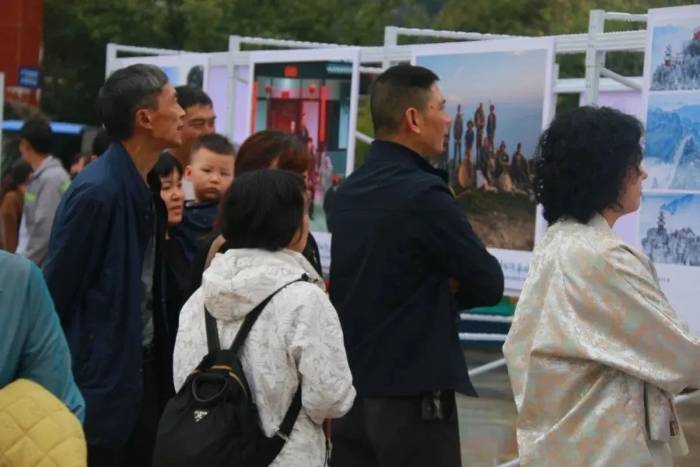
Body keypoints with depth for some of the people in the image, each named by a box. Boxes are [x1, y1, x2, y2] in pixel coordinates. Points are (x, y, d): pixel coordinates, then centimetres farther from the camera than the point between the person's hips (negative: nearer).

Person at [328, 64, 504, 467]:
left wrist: (434, 291, 2)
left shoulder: (348, 192, 9)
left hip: (350, 388, 8)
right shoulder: (424, 194, -15)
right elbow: (490, 283, -10)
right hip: (412, 394, -8)